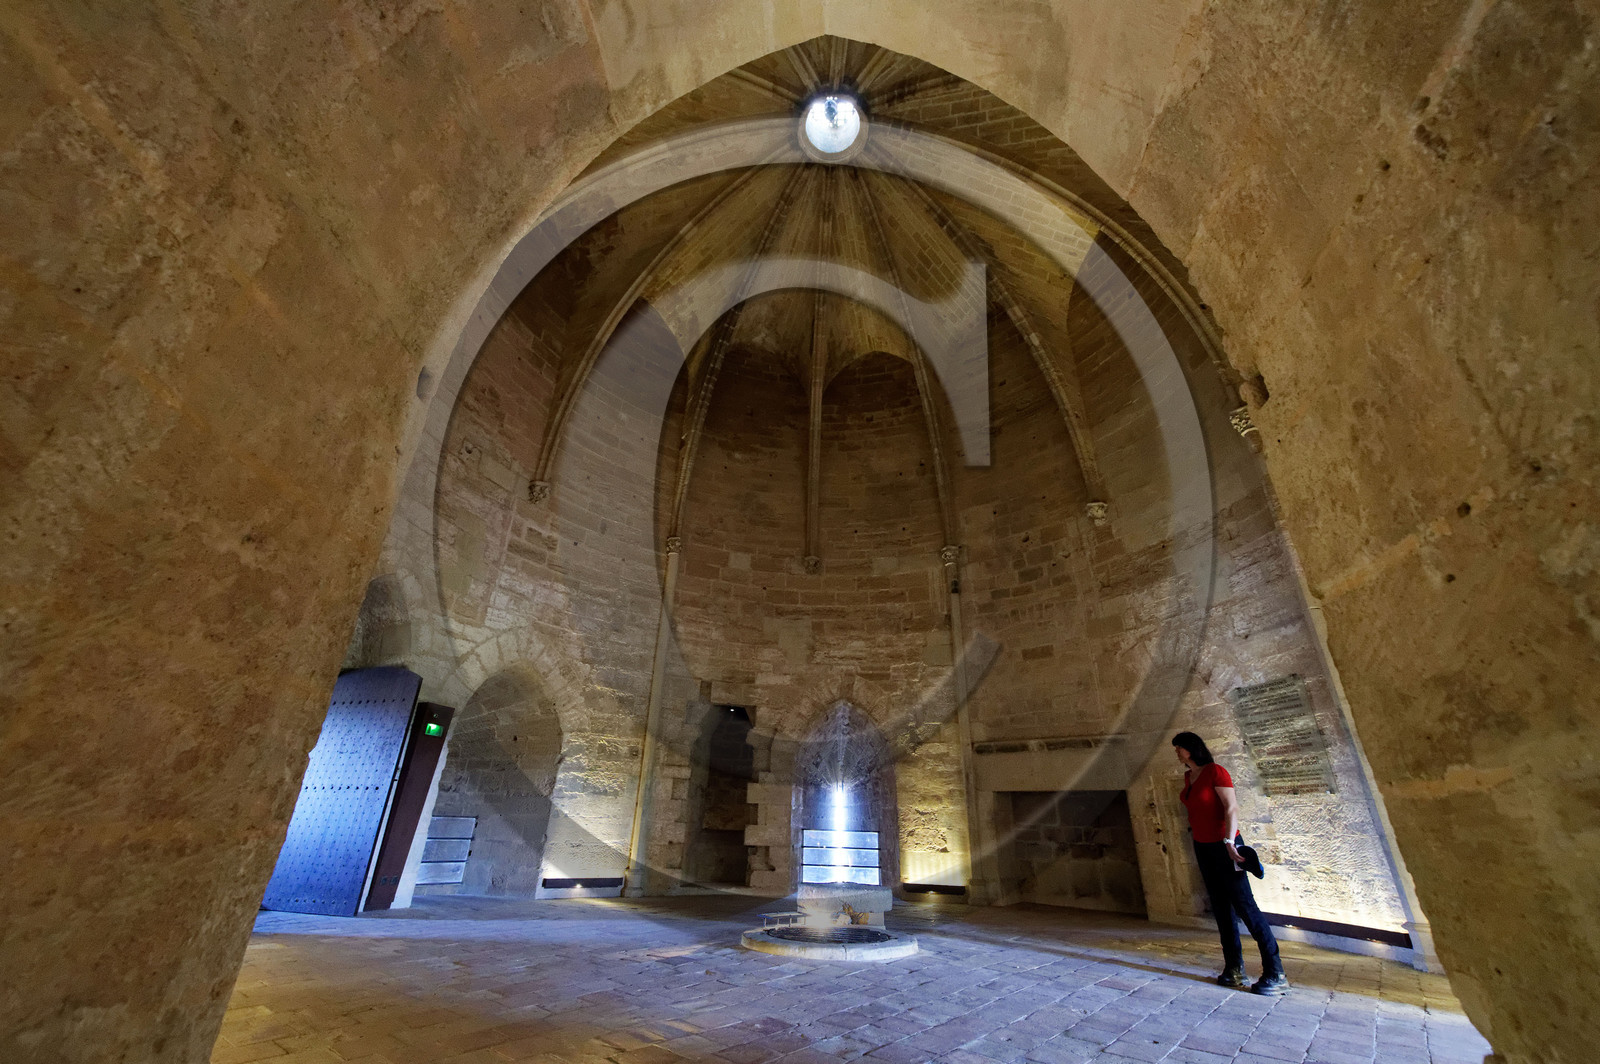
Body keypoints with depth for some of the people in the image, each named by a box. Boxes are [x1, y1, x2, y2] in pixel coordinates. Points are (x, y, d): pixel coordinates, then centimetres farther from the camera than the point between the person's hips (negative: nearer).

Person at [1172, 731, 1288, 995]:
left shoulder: (1215, 772, -15)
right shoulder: (1188, 777, 9)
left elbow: (1232, 808, -22)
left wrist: (1229, 841, -29)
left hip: (1223, 846, -8)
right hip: (1202, 847, 8)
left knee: (1244, 905, -5)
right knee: (1221, 908, 11)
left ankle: (1275, 975, 4)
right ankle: (1234, 970, 18)